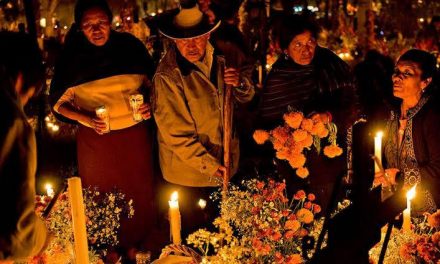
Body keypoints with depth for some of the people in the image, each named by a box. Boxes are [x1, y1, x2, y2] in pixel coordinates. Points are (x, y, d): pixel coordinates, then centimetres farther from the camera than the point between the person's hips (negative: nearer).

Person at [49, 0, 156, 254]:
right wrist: (83, 117, -18)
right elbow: (59, 102, 0)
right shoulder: (72, 57, -6)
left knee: (140, 194, 13)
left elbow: (151, 82, 8)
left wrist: (149, 103, -12)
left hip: (135, 135, 1)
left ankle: (136, 247, 35)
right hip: (95, 139, -1)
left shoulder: (130, 46, -5)